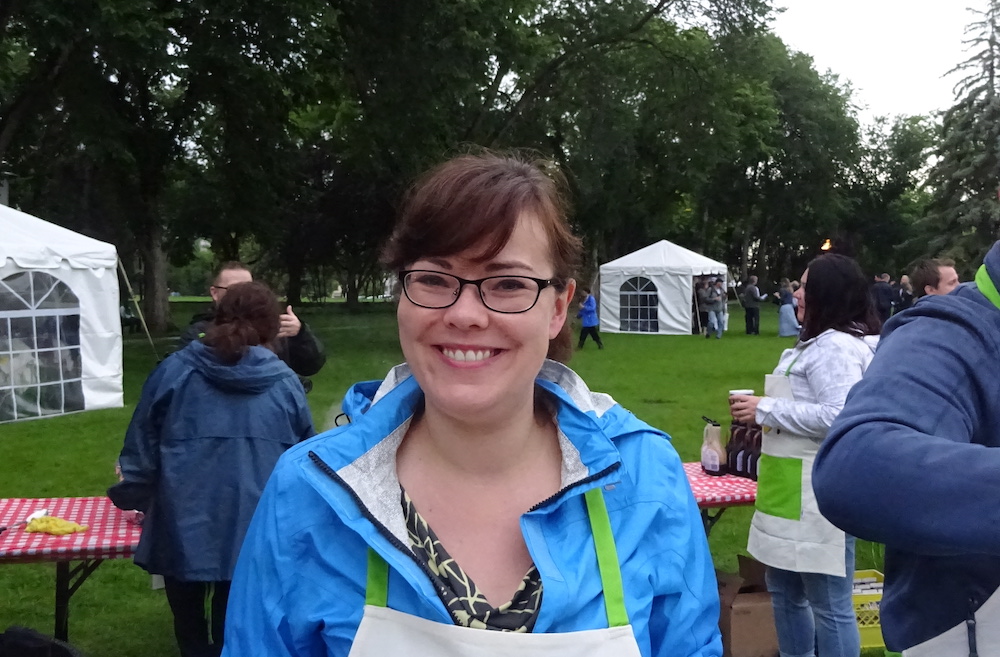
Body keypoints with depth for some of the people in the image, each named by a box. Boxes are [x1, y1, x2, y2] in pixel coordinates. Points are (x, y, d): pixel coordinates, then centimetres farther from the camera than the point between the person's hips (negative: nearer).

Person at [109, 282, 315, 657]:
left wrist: (131, 497, 27)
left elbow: (140, 450, 8)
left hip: (183, 531, 0)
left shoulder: (173, 372, 3)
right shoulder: (286, 384, 4)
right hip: (256, 536, 0)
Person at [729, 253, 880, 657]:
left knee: (829, 604, -2)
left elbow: (838, 416, -25)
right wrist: (764, 411, 15)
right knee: (784, 589, 20)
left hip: (819, 492, -11)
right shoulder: (821, 343, 18)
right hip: (795, 491, 11)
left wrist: (766, 410, -18)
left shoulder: (835, 346, -16)